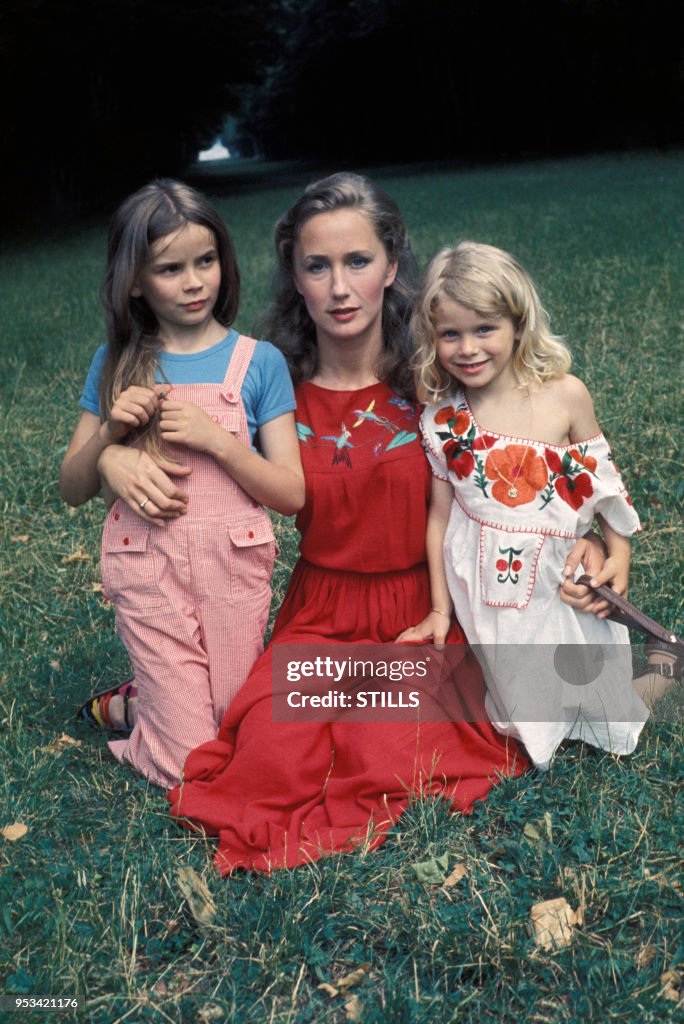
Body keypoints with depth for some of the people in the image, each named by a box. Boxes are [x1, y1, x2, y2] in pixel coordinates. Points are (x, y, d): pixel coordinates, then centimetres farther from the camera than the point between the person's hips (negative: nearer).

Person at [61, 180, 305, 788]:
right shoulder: (117, 365, 3)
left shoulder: (258, 362, -2)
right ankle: (128, 706, 28)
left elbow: (292, 494, -5)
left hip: (233, 563, 1)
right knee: (193, 768, 0)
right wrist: (110, 431, -12)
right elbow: (73, 490, 7)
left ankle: (133, 703, 36)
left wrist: (214, 439, -18)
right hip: (148, 567, 0)